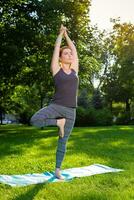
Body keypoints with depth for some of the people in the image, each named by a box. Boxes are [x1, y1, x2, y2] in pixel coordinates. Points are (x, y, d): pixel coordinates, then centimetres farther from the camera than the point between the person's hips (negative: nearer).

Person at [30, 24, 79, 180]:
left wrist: (67, 35, 26)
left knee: (62, 142, 8)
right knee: (35, 120, -28)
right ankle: (58, 122, -3)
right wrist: (61, 33, 20)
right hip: (55, 106, -2)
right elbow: (56, 48, 7)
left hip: (70, 111, 2)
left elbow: (74, 50, 18)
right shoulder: (56, 69, 4)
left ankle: (58, 170, 20)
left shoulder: (74, 70, 13)